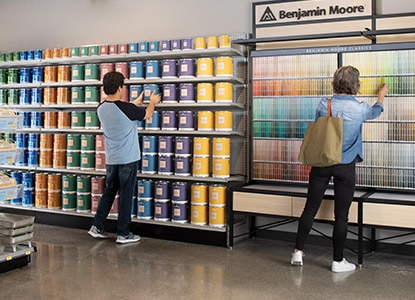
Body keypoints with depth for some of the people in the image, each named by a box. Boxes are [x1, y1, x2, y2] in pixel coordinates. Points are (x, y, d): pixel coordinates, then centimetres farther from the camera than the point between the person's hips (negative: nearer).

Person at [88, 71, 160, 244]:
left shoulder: (101, 108, 1)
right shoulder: (126, 109, -19)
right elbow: (147, 114, 0)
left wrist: (136, 102, 31)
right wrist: (152, 101, 20)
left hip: (111, 159, 6)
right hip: (128, 159, -6)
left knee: (109, 192, 18)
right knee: (126, 195, 2)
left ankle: (97, 227, 18)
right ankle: (123, 234, 9)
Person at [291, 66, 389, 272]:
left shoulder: (323, 105, -4)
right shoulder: (360, 109, -7)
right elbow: (376, 111, 18)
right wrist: (382, 95, 38)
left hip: (321, 164, 2)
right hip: (345, 167, -2)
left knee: (310, 209, 8)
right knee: (341, 215, 5)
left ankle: (298, 252, 12)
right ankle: (338, 261, 14)